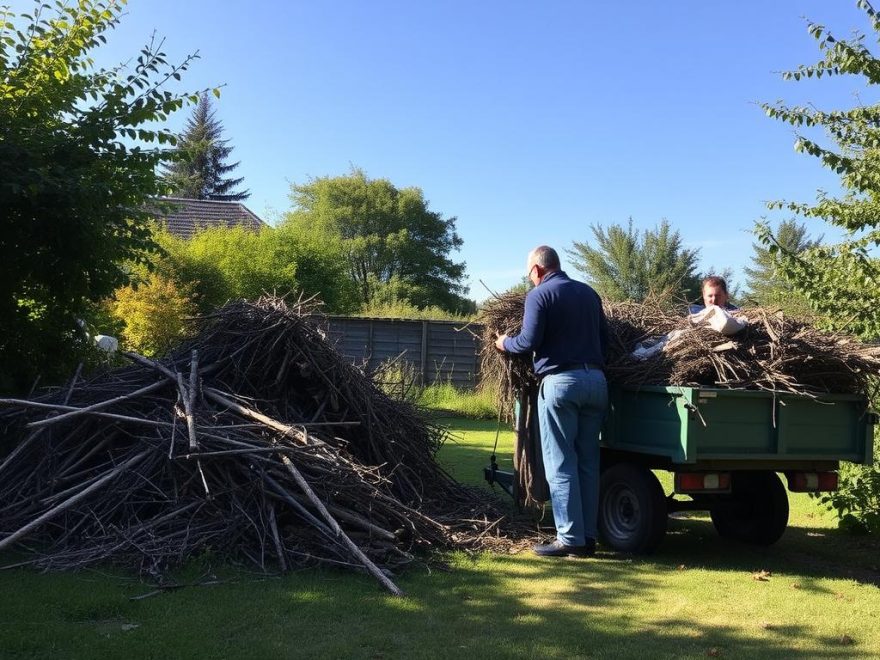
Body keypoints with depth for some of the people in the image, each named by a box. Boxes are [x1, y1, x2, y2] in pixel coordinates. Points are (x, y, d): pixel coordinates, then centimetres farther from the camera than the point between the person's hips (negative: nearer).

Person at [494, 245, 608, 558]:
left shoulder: (539, 295, -3)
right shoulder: (589, 293, 16)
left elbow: (529, 341, -9)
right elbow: (604, 338, 16)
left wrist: (504, 343, 10)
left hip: (560, 381, -6)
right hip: (595, 379, 6)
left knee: (561, 464, -2)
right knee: (588, 461, 10)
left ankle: (570, 539, -3)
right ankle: (588, 536, 12)